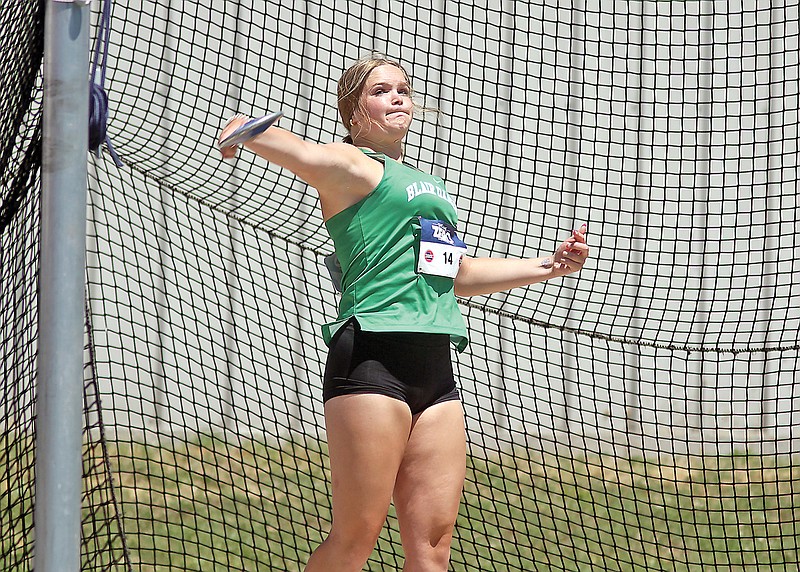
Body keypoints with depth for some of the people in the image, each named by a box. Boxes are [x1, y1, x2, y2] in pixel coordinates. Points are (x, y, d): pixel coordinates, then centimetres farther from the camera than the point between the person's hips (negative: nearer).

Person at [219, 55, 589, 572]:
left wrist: (550, 267, 34)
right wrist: (246, 129, -42)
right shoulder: (352, 165, 2)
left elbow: (457, 274, 38)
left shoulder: (429, 185, 26)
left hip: (435, 368, 7)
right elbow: (294, 149, -20)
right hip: (372, 355, -7)